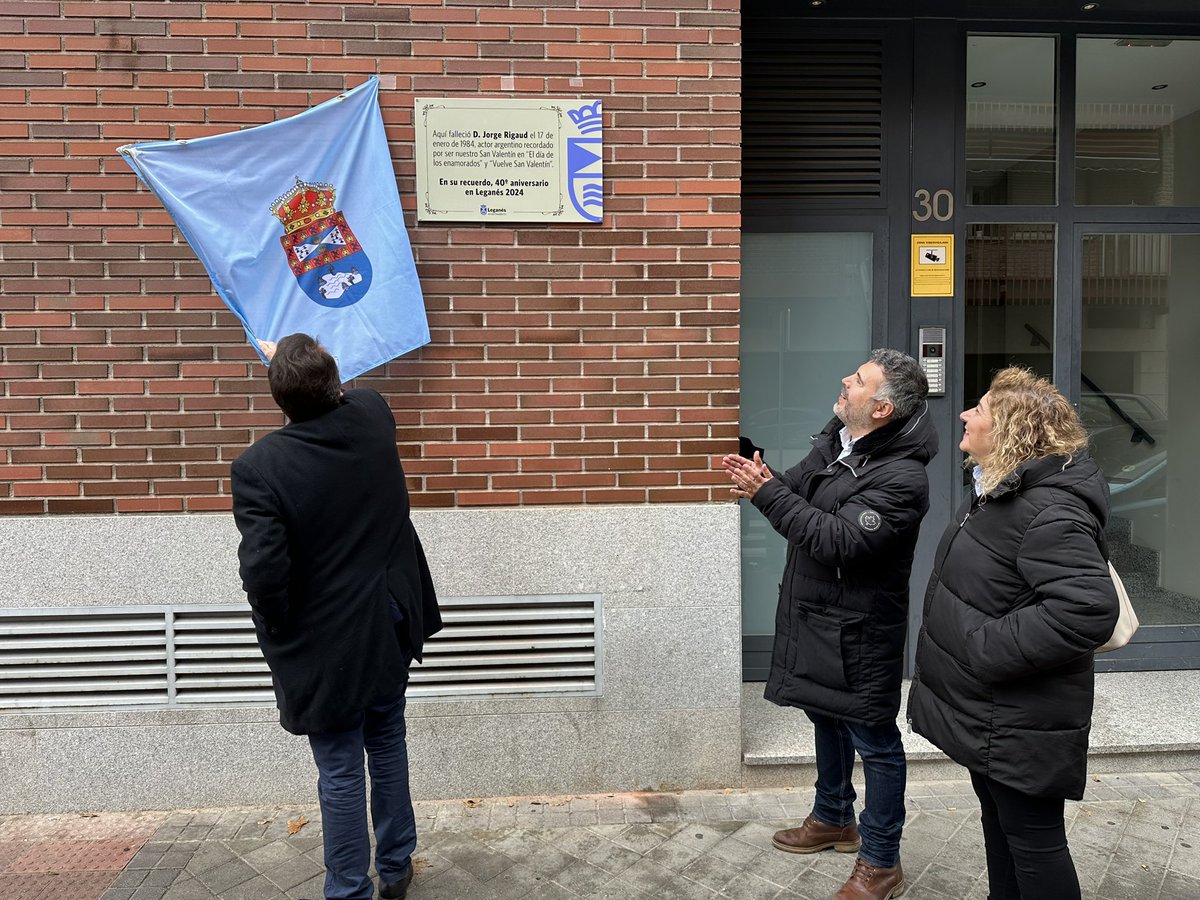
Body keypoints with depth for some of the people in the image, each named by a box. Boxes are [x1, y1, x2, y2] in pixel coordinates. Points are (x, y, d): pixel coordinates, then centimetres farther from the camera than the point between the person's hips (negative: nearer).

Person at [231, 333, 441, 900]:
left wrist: (279, 633, -4)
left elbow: (263, 573, -24)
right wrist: (298, 364, 31)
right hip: (391, 631, 5)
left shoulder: (257, 468, -22)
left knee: (340, 773, 10)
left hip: (326, 648, -5)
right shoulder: (373, 416, -9)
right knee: (387, 748, 22)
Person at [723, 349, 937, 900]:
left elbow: (839, 540, -31)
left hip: (858, 632, -9)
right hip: (812, 613, 9)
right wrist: (764, 483, -14)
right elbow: (797, 490, 9)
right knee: (825, 717, 25)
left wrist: (768, 492, -30)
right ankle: (833, 819, 47)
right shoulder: (833, 442, 2)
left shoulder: (900, 477, -25)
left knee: (874, 741, 8)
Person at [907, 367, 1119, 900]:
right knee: (999, 823, 24)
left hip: (1021, 726, -10)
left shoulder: (1049, 511, -25)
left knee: (1031, 839, 8)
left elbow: (1090, 608, -34)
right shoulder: (999, 492, 7)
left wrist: (988, 648, -28)